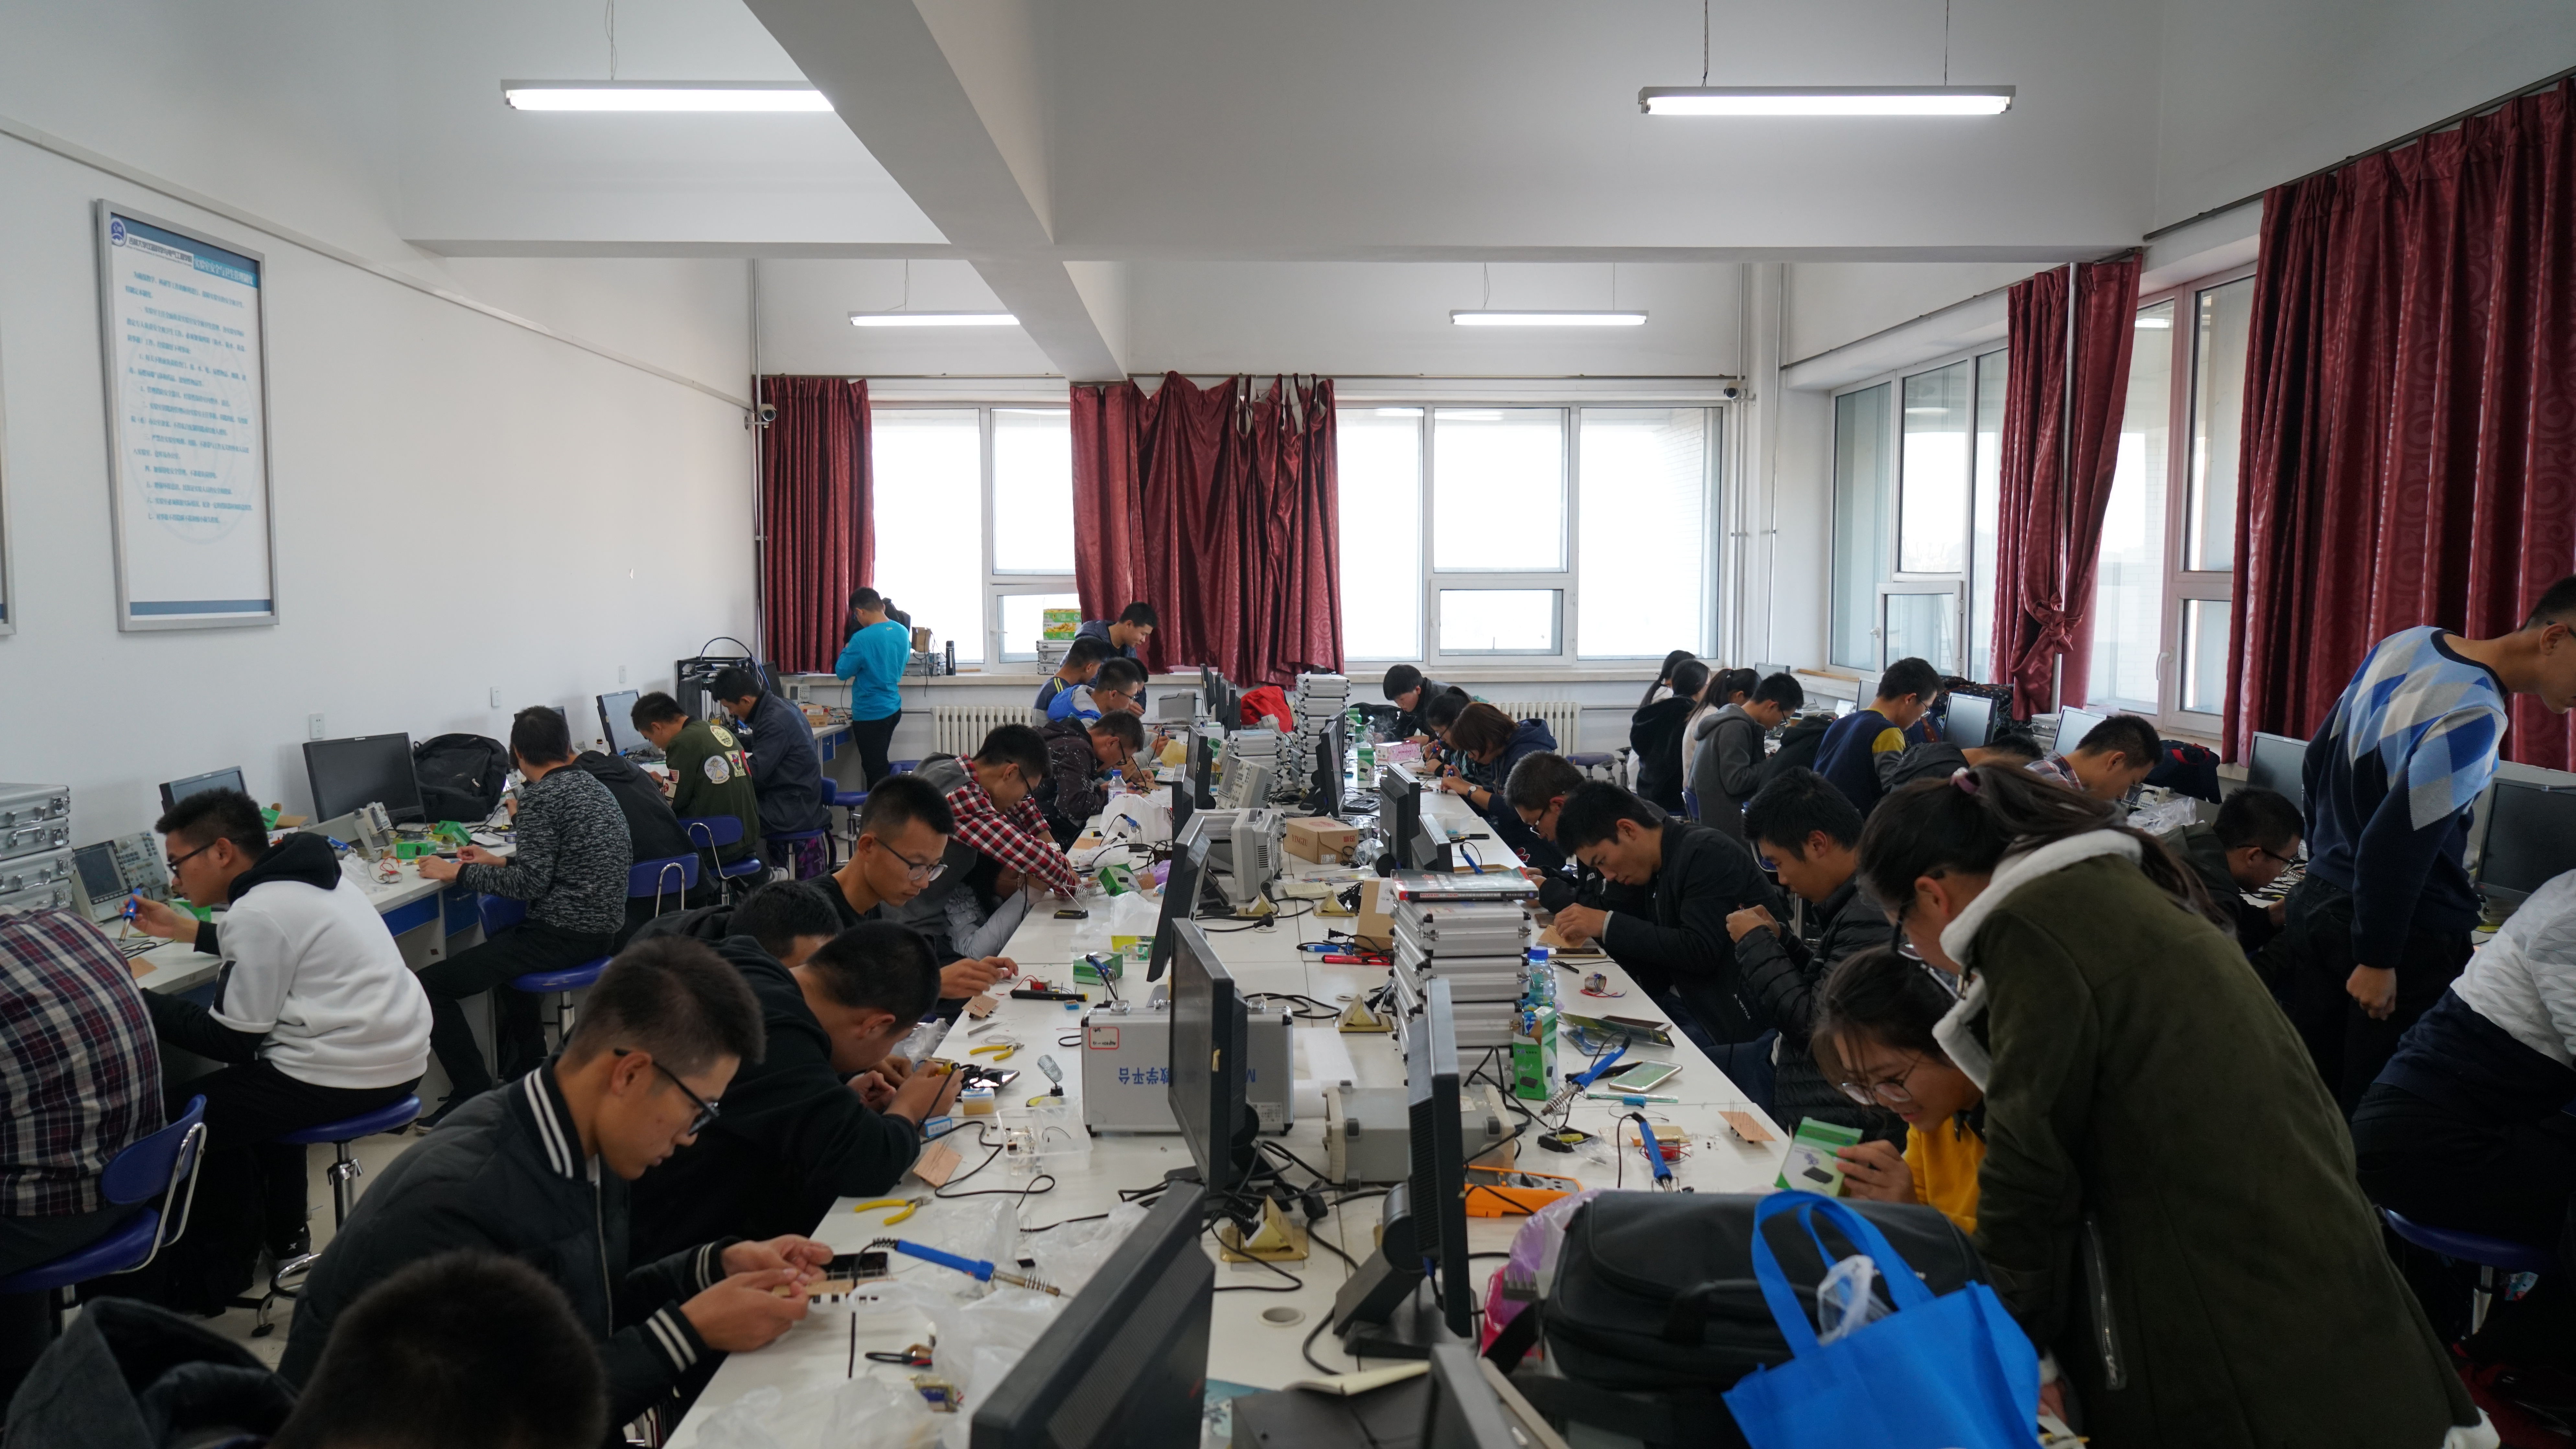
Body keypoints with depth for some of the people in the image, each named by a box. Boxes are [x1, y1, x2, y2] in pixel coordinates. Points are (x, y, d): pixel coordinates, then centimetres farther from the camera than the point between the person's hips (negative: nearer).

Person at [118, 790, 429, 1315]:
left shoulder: (257, 912, -16)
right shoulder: (300, 879, 12)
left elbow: (233, 1041, -11)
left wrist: (138, 1003, -4)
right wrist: (183, 928, 36)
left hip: (349, 1076, -10)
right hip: (401, 1054, 10)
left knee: (178, 1113, 4)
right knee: (258, 1079, 34)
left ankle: (214, 1270, 19)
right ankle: (280, 1233, 39)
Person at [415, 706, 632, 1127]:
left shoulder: (541, 795, -13)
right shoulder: (596, 788, 13)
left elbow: (531, 884, -19)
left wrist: (458, 872, -8)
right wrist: (498, 862, 25)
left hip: (564, 935, -10)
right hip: (603, 930, 10)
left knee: (428, 985, -8)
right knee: (503, 944, 38)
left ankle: (474, 1099, -5)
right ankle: (528, 1069, 40)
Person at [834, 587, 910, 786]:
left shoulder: (862, 639, -20)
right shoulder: (903, 632, 2)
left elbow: (843, 672, -12)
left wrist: (846, 651, 4)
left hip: (871, 714, -8)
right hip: (894, 708, 8)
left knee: (875, 770, -1)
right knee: (880, 765, 19)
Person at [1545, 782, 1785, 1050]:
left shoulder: (1706, 854, -17)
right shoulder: (1665, 859, 9)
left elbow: (1699, 951, -23)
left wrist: (1606, 924, -20)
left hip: (1730, 1017, -8)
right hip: (1683, 1002, 8)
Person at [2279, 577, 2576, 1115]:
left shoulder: (2407, 643, 2)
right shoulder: (2476, 717, -23)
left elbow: (2319, 763, 13)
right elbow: (2396, 843, -25)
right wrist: (2378, 960, -17)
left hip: (2316, 903, 8)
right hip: (2411, 938, -8)